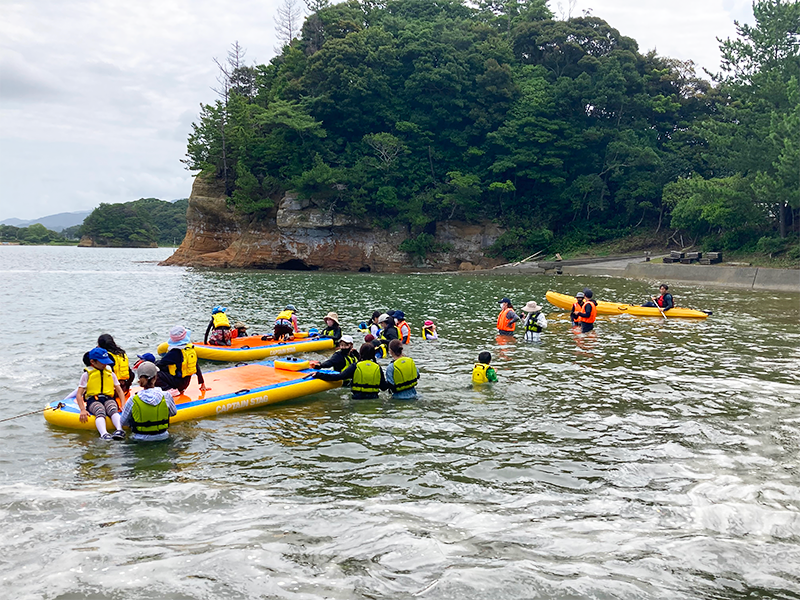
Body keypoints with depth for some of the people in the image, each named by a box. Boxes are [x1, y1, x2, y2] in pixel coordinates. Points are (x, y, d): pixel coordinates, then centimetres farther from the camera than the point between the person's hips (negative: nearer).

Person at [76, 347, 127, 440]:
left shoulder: (110, 373, 20)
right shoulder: (87, 374, 10)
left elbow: (120, 391, 19)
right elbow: (79, 394, 3)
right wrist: (82, 410, -14)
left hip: (109, 398, 2)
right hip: (93, 400, -2)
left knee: (113, 410, -34)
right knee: (100, 412, -36)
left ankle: (119, 430, -58)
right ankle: (104, 434, -61)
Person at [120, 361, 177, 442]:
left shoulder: (133, 400, -15)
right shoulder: (166, 396, -13)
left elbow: (123, 422, -2)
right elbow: (173, 413, 7)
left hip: (141, 439, 0)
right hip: (162, 437, 1)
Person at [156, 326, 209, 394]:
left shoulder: (174, 353, -18)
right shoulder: (192, 349, 0)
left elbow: (160, 365, -11)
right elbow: (197, 367, 9)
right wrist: (202, 383, 15)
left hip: (178, 382, -7)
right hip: (186, 382, 7)